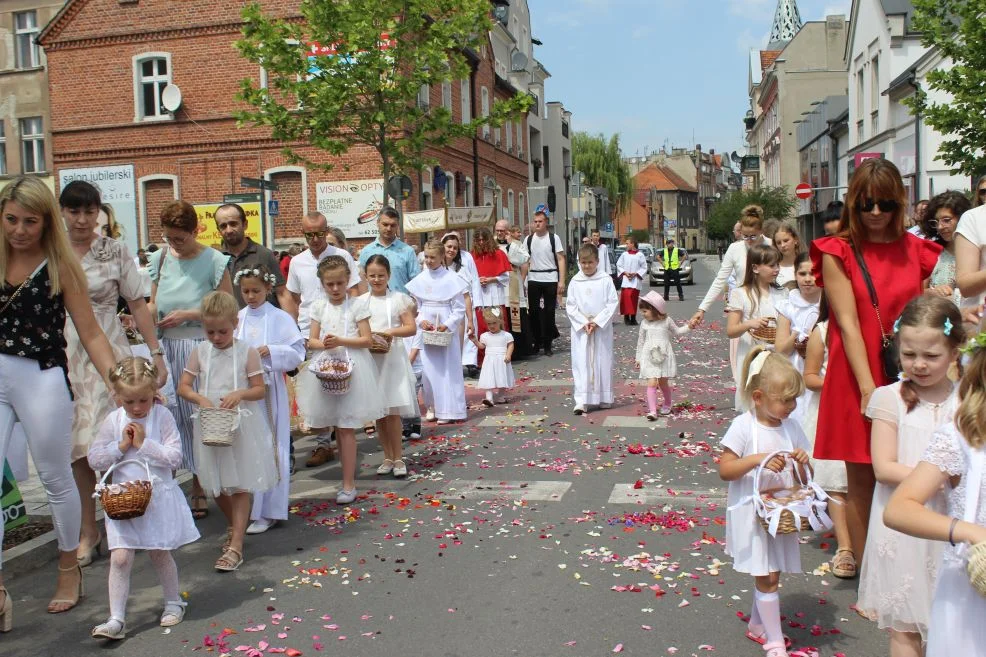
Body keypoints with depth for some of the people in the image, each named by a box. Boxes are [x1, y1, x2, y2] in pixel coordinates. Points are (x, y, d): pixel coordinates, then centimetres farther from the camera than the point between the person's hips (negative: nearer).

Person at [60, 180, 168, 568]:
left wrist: (156, 353, -1)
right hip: (63, 355, 2)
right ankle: (88, 530, 16)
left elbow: (138, 305, 3)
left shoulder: (115, 252, 2)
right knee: (78, 447, 4)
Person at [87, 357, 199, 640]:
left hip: (158, 497, -2)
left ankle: (174, 602, 32)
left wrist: (144, 443, -17)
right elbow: (94, 460, 0)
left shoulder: (163, 416, -8)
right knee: (120, 558, -5)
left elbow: (175, 457, -14)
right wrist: (121, 446, -11)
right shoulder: (113, 421, -2)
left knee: (159, 553, 12)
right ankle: (116, 619, 1)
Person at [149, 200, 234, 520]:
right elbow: (154, 304, 15)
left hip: (200, 347, -4)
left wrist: (187, 315, -14)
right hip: (167, 349, 4)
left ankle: (199, 488, 14)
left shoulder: (214, 261, -6)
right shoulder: (161, 259, 8)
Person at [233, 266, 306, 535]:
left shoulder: (280, 318, -2)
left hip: (270, 390, -3)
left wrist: (271, 351, -18)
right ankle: (246, 507, 19)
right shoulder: (236, 318, 7)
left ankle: (267, 511, 8)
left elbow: (297, 353, -4)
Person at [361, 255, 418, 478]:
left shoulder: (399, 298, 0)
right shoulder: (361, 301, 8)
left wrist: (391, 332, -19)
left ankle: (398, 458, 6)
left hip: (392, 357, -3)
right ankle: (388, 457, 18)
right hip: (370, 359, 3)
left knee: (393, 411, -6)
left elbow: (411, 328, -4)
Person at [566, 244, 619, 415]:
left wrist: (597, 321, -12)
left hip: (602, 328, 0)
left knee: (603, 362, 7)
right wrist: (584, 323, -10)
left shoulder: (606, 280, -3)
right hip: (581, 329, 1)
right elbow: (570, 306, 1)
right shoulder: (575, 282, 1)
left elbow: (613, 303, -5)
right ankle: (581, 401, -4)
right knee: (581, 364, -3)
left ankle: (604, 398, 20)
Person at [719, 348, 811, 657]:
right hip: (752, 514, -5)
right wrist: (757, 459, -28)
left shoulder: (791, 427, 1)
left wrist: (803, 463, -15)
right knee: (767, 578, -1)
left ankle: (757, 625, 37)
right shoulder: (743, 426, -14)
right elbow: (724, 471, -15)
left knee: (768, 576, 16)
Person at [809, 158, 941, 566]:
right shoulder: (839, 253, -3)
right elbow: (848, 324, -10)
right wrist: (868, 388, -16)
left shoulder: (914, 250, 9)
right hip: (857, 378, -3)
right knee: (862, 483, 5)